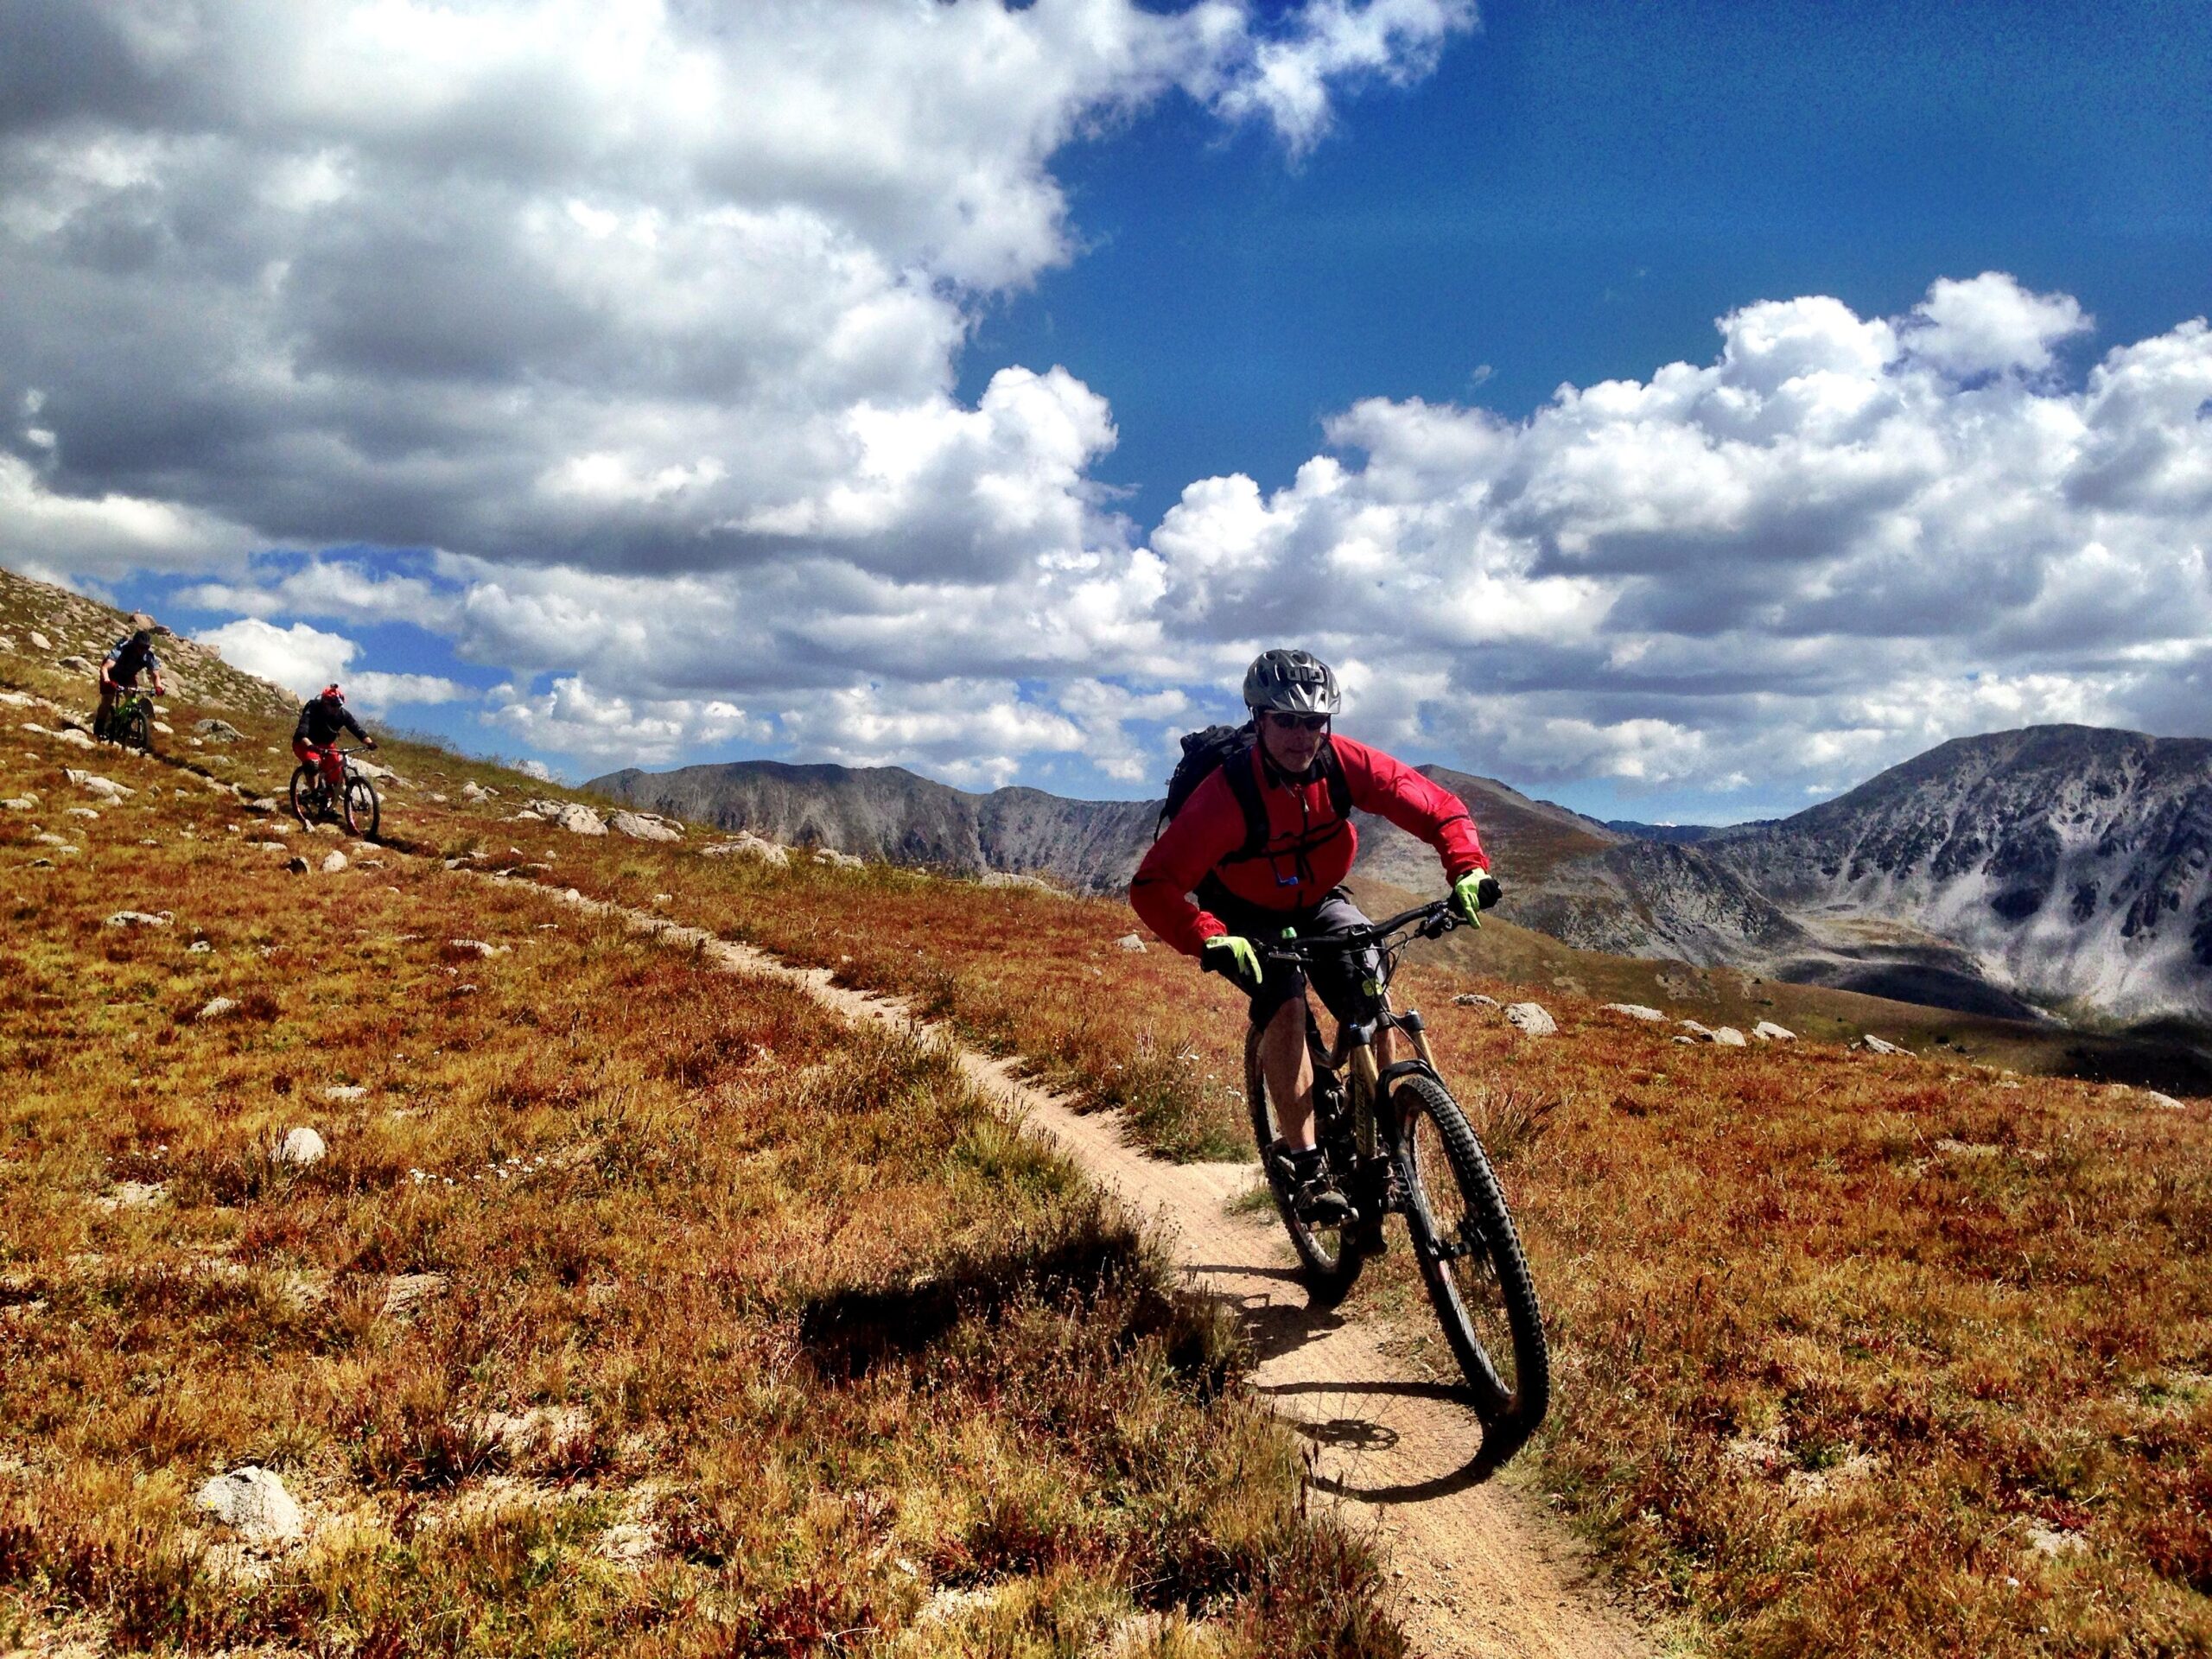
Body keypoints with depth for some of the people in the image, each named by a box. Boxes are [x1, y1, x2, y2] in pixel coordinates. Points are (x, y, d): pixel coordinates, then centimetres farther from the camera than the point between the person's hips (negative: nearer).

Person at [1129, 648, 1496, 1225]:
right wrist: (1209, 939, -51)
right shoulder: (1227, 793, -32)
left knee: (1374, 1002, -17)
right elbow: (1153, 885, -36)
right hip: (1249, 916, -3)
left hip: (1320, 903, 3)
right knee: (1285, 1006, -28)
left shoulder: (1344, 764, -23)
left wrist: (1468, 871, -38)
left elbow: (1440, 809, -19)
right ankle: (1305, 1167, -21)